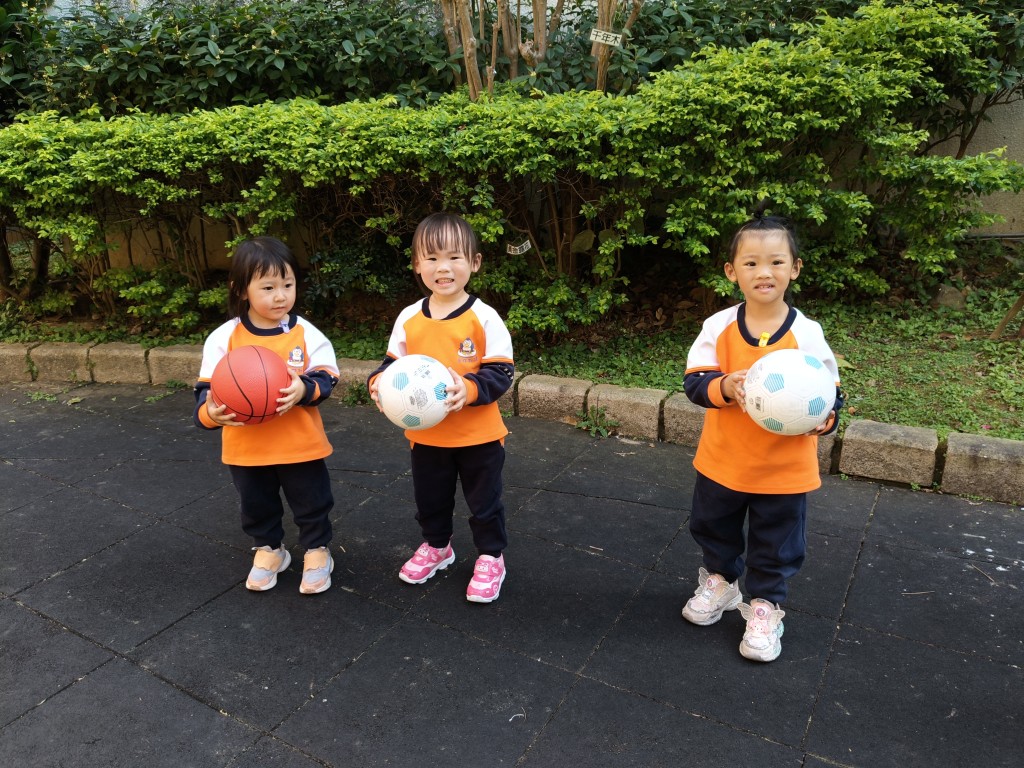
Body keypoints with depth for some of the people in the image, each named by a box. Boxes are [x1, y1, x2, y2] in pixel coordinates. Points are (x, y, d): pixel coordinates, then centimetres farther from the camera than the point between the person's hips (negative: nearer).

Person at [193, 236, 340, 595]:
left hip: (300, 444, -1)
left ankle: (316, 551, 37)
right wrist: (210, 412, -28)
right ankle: (268, 550, 45)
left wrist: (304, 390, -32)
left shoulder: (306, 334, -10)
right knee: (257, 506, 21)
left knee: (312, 502, 14)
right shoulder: (224, 338, -8)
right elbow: (207, 390, -6)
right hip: (246, 447, 2)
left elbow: (325, 379, -10)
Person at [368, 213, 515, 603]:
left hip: (478, 435, -3)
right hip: (425, 434, 4)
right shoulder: (408, 319, -4)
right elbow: (393, 364, 6)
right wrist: (379, 382, -16)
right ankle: (436, 546, 47)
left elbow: (501, 372, -16)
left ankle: (490, 557, 35)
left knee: (484, 502, 13)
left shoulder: (484, 318, -15)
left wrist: (469, 389, -33)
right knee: (430, 499, 22)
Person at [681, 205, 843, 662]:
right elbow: (694, 381, -13)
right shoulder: (718, 327, -10)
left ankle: (764, 605, 38)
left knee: (776, 546, 14)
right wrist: (725, 386, -33)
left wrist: (823, 416, -25)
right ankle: (720, 581, 49)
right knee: (712, 529, 23)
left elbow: (830, 391, -5)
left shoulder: (807, 333, -12)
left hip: (784, 466, -2)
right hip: (722, 460, 2)